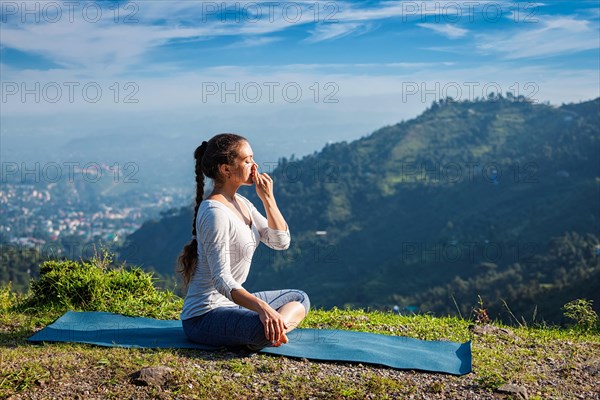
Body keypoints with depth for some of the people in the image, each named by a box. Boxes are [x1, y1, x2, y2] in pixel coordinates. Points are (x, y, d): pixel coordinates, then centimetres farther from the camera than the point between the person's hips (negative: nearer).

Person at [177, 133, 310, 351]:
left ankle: (275, 329, -6)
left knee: (299, 299, 18)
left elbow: (281, 242, 8)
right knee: (264, 329, -37)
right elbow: (221, 280, -27)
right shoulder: (215, 212, -20)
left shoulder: (241, 203, 8)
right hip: (204, 316, -10)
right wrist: (262, 307, -40)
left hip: (231, 303, 10)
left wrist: (268, 199, -3)